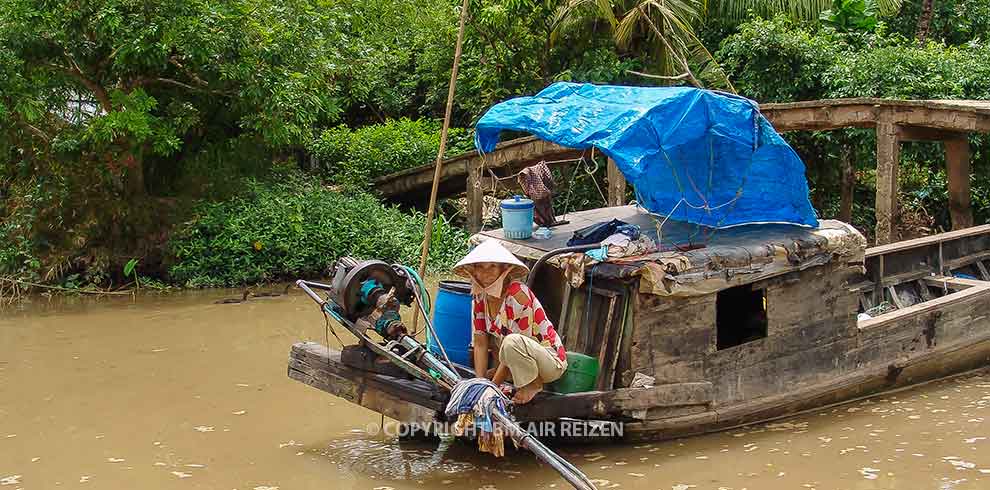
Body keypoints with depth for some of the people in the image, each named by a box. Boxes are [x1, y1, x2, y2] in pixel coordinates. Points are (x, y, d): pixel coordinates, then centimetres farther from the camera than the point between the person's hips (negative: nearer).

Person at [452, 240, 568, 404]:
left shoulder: (518, 295, -25)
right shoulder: (479, 298, -3)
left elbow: (515, 345, -25)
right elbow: (480, 344, -4)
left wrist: (493, 386, -24)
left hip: (552, 360, -7)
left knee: (512, 342, -35)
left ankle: (534, 384, -11)